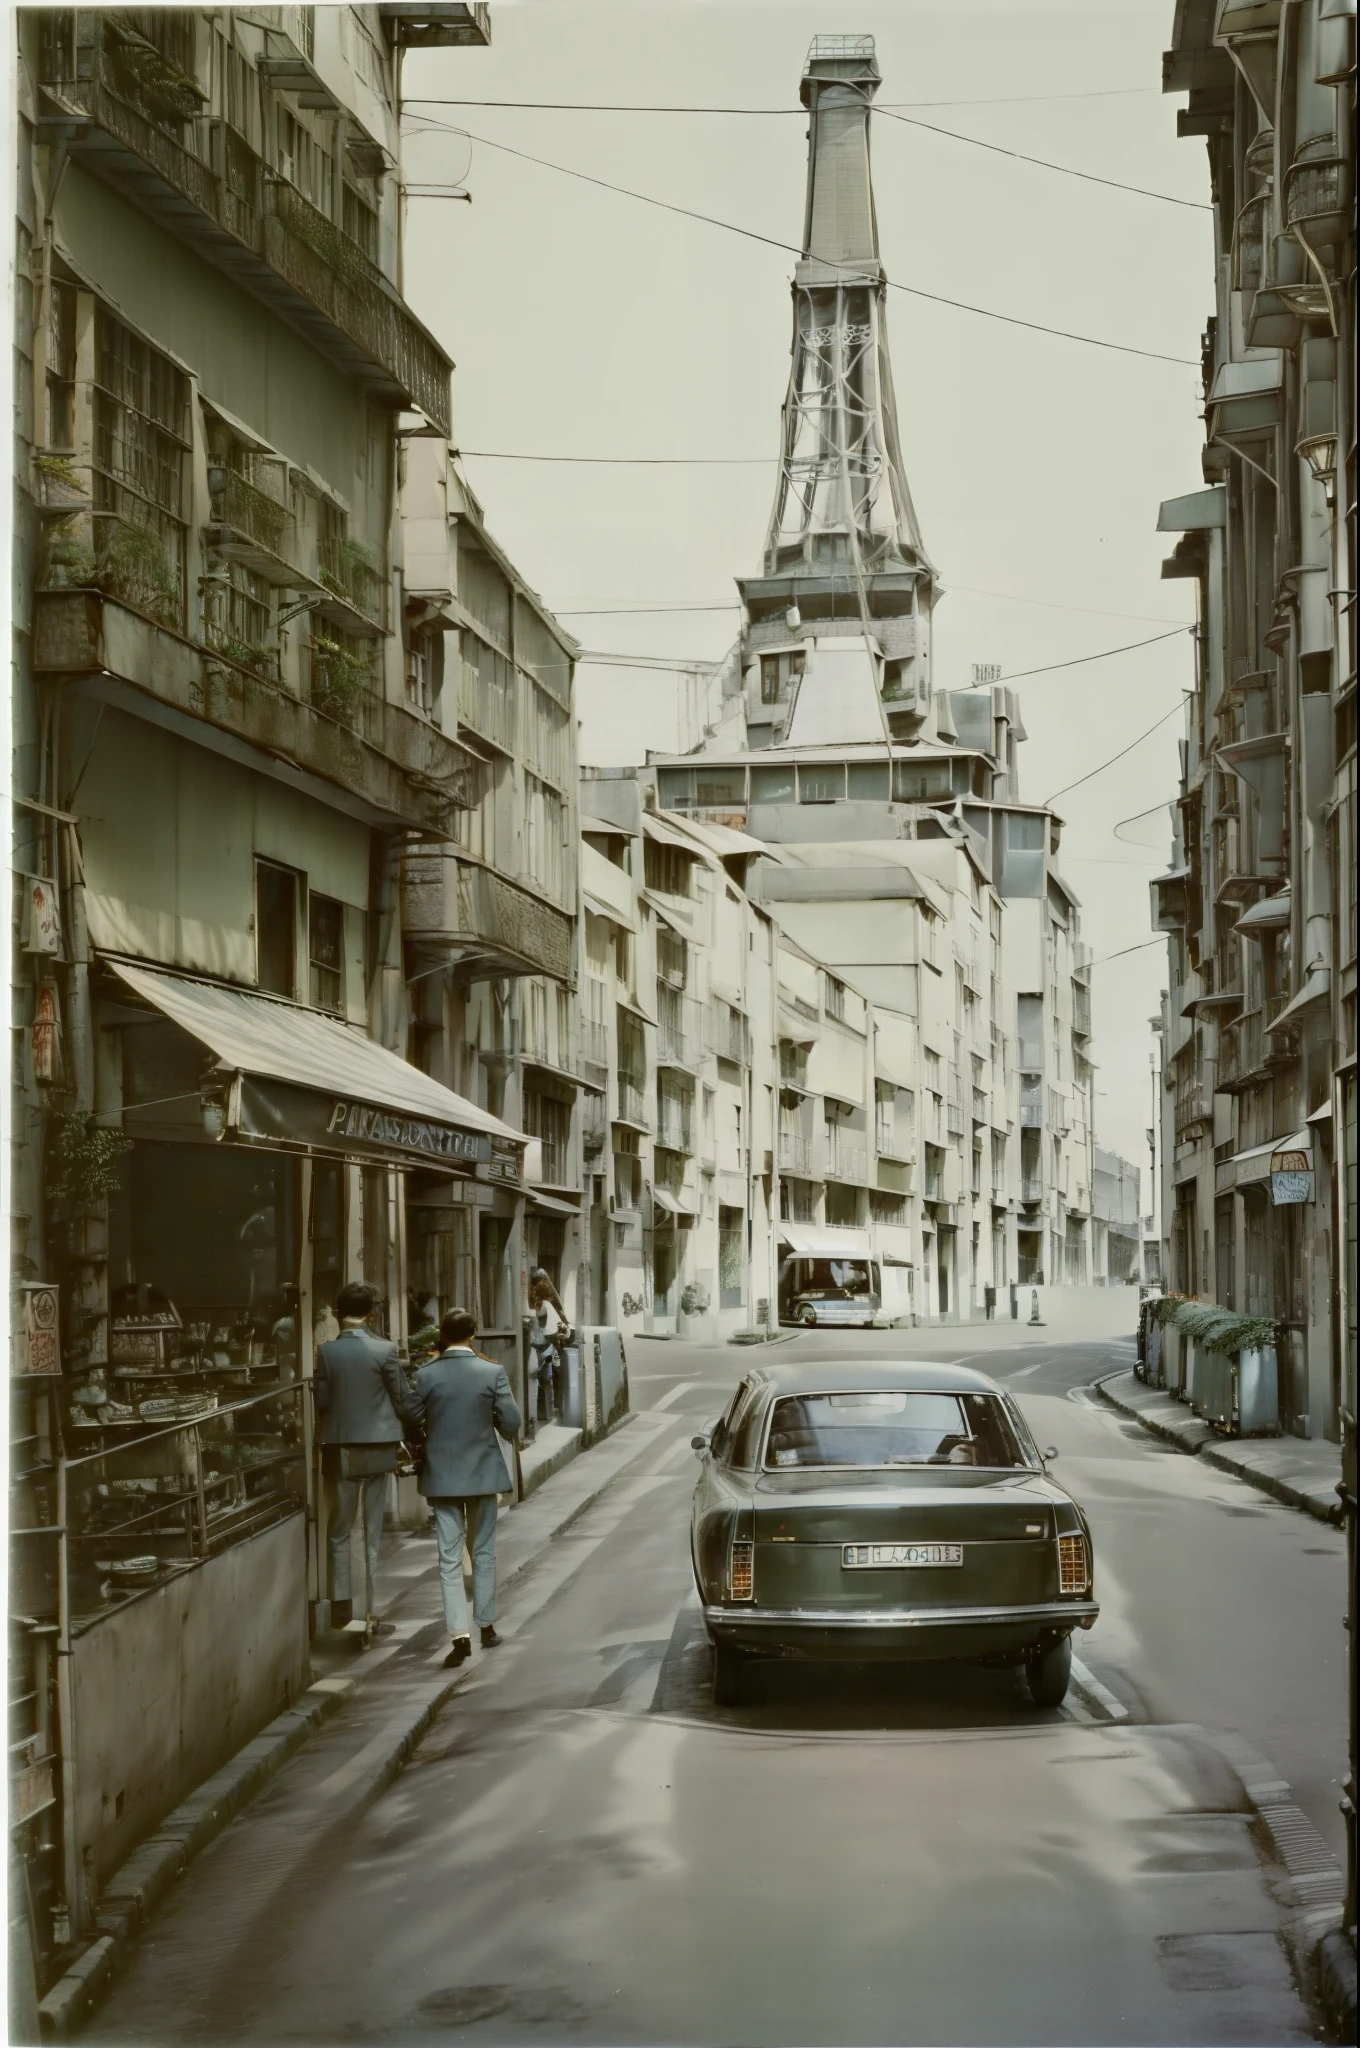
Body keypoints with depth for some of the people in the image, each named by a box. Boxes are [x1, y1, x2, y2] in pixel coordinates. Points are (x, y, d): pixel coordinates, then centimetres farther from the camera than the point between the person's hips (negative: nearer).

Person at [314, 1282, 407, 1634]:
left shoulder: (326, 1352, -9)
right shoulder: (385, 1350, -10)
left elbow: (320, 1401, -5)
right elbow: (401, 1401, -5)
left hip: (340, 1449, 0)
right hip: (378, 1447, 0)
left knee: (338, 1532, 11)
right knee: (375, 1533, 9)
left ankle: (341, 1608, 9)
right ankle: (374, 1609, 10)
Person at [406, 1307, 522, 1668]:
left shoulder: (426, 1375, -9)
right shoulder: (493, 1372, -9)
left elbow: (411, 1418, -2)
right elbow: (512, 1423, -9)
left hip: (442, 1476, -1)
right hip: (483, 1473, 1)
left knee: (449, 1559, 1)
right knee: (483, 1553, 16)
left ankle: (460, 1635, -8)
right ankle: (486, 1625, 24)